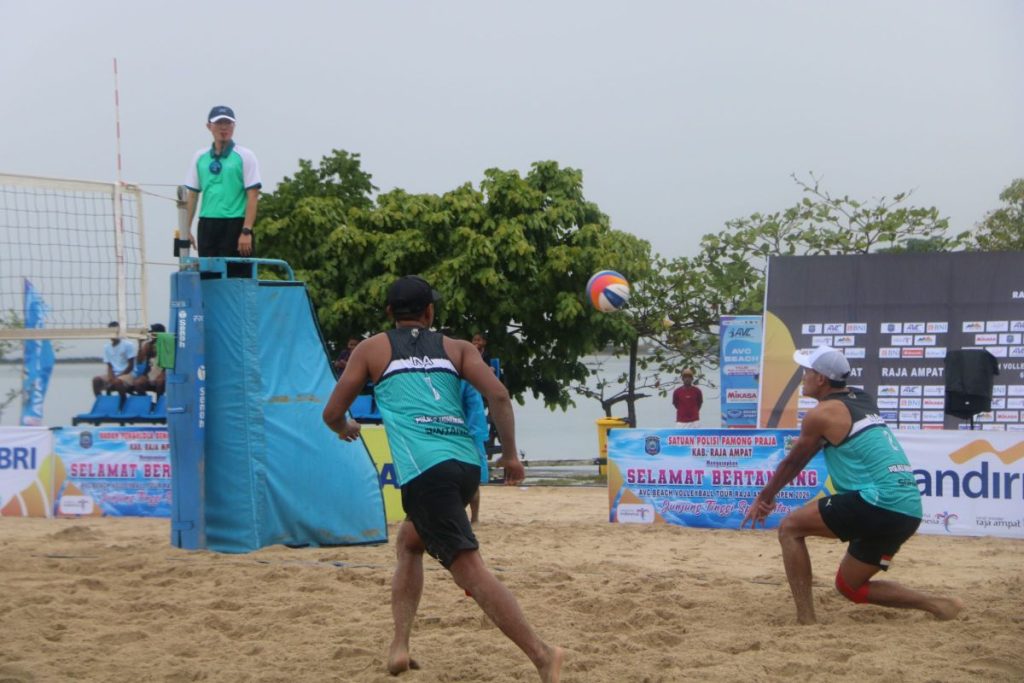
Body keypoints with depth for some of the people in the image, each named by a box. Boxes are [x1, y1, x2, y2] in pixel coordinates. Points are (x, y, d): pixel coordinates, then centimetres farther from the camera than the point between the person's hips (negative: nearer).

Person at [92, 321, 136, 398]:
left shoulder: (128, 344, -10)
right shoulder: (106, 347, 5)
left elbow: (131, 365, -9)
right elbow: (109, 366, 6)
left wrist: (118, 377, -16)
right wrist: (111, 377, -15)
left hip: (128, 374, -5)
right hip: (114, 374, 5)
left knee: (118, 381, -37)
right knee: (96, 380, -19)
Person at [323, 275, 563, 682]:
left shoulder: (372, 349, 17)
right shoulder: (456, 348, 20)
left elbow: (332, 414, 18)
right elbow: (498, 394, 5)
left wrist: (346, 429, 41)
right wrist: (511, 454, 14)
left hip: (425, 468, -5)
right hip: (467, 462, 5)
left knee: (469, 568, -10)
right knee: (410, 540, 28)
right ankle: (400, 645, 19)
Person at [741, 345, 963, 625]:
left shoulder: (822, 413, -4)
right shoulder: (862, 400, 19)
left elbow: (793, 462, 9)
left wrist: (765, 497, 23)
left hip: (879, 502, -9)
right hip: (910, 510, 9)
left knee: (790, 528, 0)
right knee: (849, 586, 21)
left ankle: (806, 620, -10)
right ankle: (937, 604, 12)